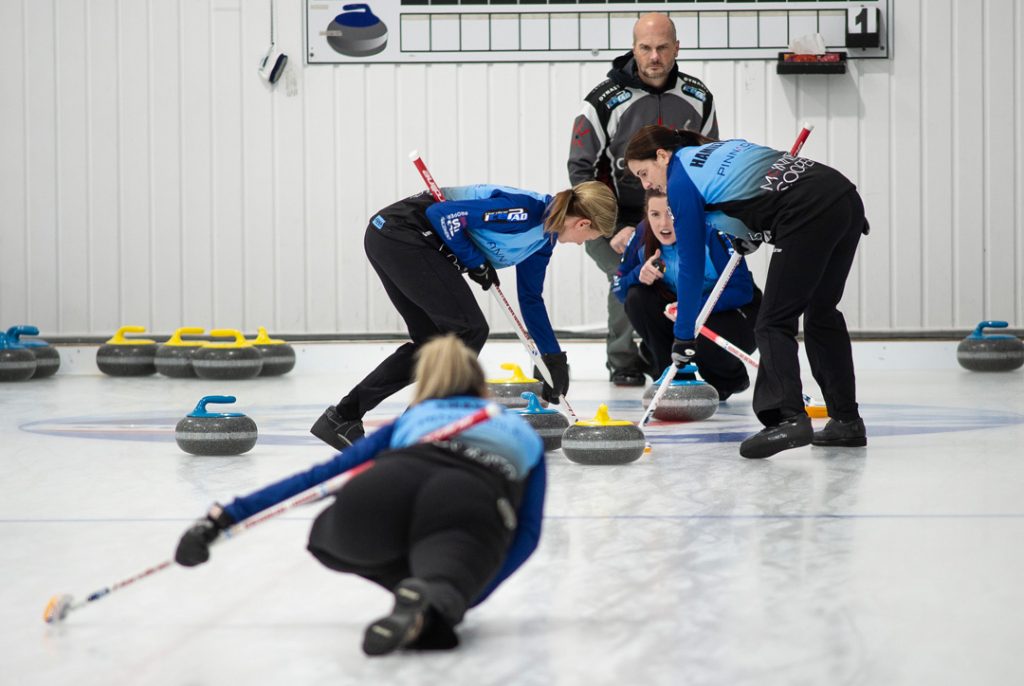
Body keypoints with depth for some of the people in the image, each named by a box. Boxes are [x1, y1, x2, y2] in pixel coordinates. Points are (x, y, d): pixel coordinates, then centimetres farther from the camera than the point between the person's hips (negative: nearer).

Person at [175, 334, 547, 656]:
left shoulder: (410, 421, 41)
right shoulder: (523, 433, 42)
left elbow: (320, 475, 30)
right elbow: (528, 532, 27)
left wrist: (227, 516, 27)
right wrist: (471, 597, 26)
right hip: (479, 497, -2)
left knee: (330, 537, 32)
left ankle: (420, 598, 12)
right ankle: (433, 603, -51)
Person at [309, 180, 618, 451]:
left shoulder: (543, 237, 12)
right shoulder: (525, 212, -19)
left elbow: (531, 299, 22)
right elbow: (444, 214, -20)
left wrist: (555, 358, 24)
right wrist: (475, 262, -10)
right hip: (401, 233, -10)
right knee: (469, 329, -8)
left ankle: (342, 417, 16)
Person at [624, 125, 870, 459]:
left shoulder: (681, 180, 4)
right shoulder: (721, 148, 26)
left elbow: (691, 266, 6)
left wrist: (683, 335, 13)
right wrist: (751, 235, 24)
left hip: (809, 214, -9)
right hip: (845, 194, 9)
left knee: (774, 323, -5)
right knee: (821, 313, 19)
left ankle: (788, 418, -22)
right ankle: (846, 421, 21)